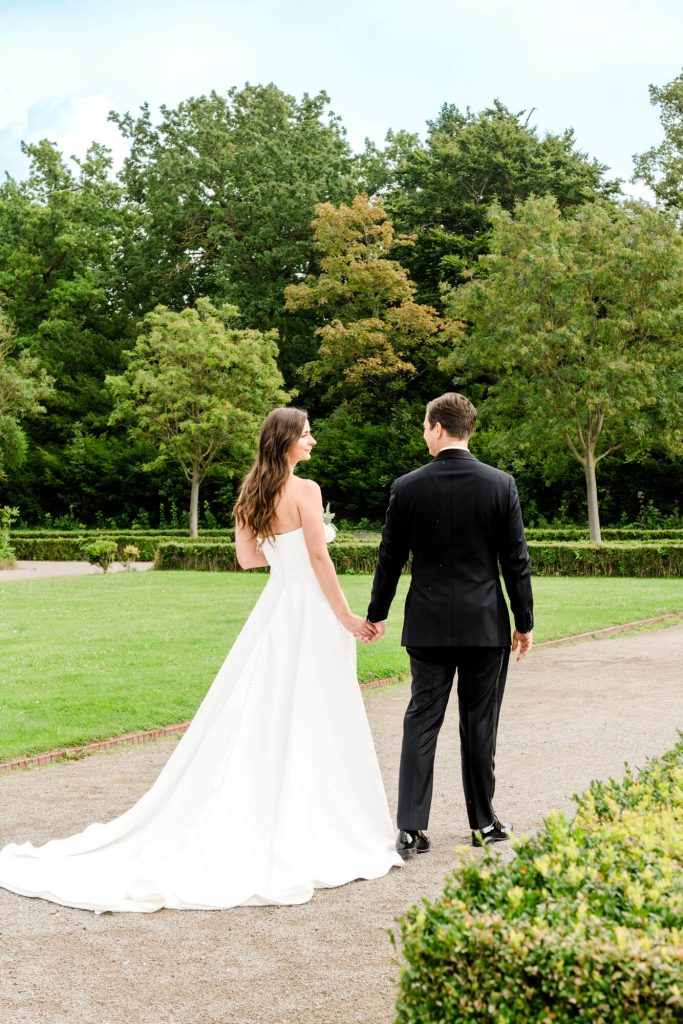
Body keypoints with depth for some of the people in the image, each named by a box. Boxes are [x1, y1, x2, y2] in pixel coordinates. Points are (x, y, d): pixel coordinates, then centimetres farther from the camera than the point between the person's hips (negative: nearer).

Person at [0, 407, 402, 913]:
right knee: (310, 722, -1)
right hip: (310, 611, -7)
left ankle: (248, 822, 17)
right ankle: (307, 831, 6)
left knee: (259, 715, 12)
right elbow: (319, 560, -15)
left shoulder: (252, 494, 10)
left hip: (274, 607, 7)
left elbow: (248, 558, 16)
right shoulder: (305, 490, -13)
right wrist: (347, 617, -9)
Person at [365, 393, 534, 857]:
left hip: (428, 626, 0)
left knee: (422, 720, 4)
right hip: (486, 625, 0)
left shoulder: (408, 487, -4)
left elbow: (390, 558, 2)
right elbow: (516, 561, -3)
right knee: (479, 723, 9)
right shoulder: (501, 484, -5)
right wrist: (525, 621, 6)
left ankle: (411, 829, 1)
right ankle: (483, 823, 20)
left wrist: (377, 614, 15)